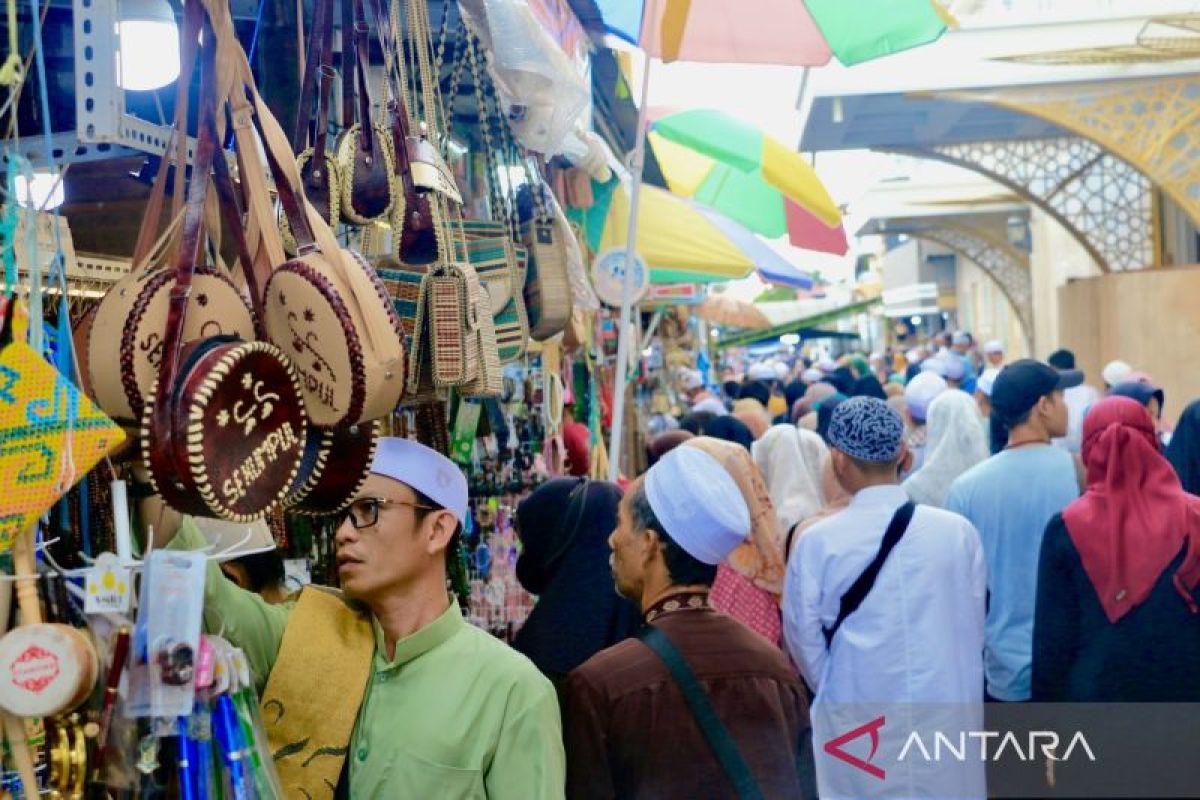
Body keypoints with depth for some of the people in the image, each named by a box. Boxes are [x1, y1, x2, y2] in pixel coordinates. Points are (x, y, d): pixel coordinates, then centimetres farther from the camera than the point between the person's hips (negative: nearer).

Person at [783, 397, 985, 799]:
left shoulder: (816, 542, -12)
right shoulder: (959, 531, -7)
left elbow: (805, 641, 0)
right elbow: (974, 630, 4)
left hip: (858, 727, -1)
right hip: (949, 719, 2)